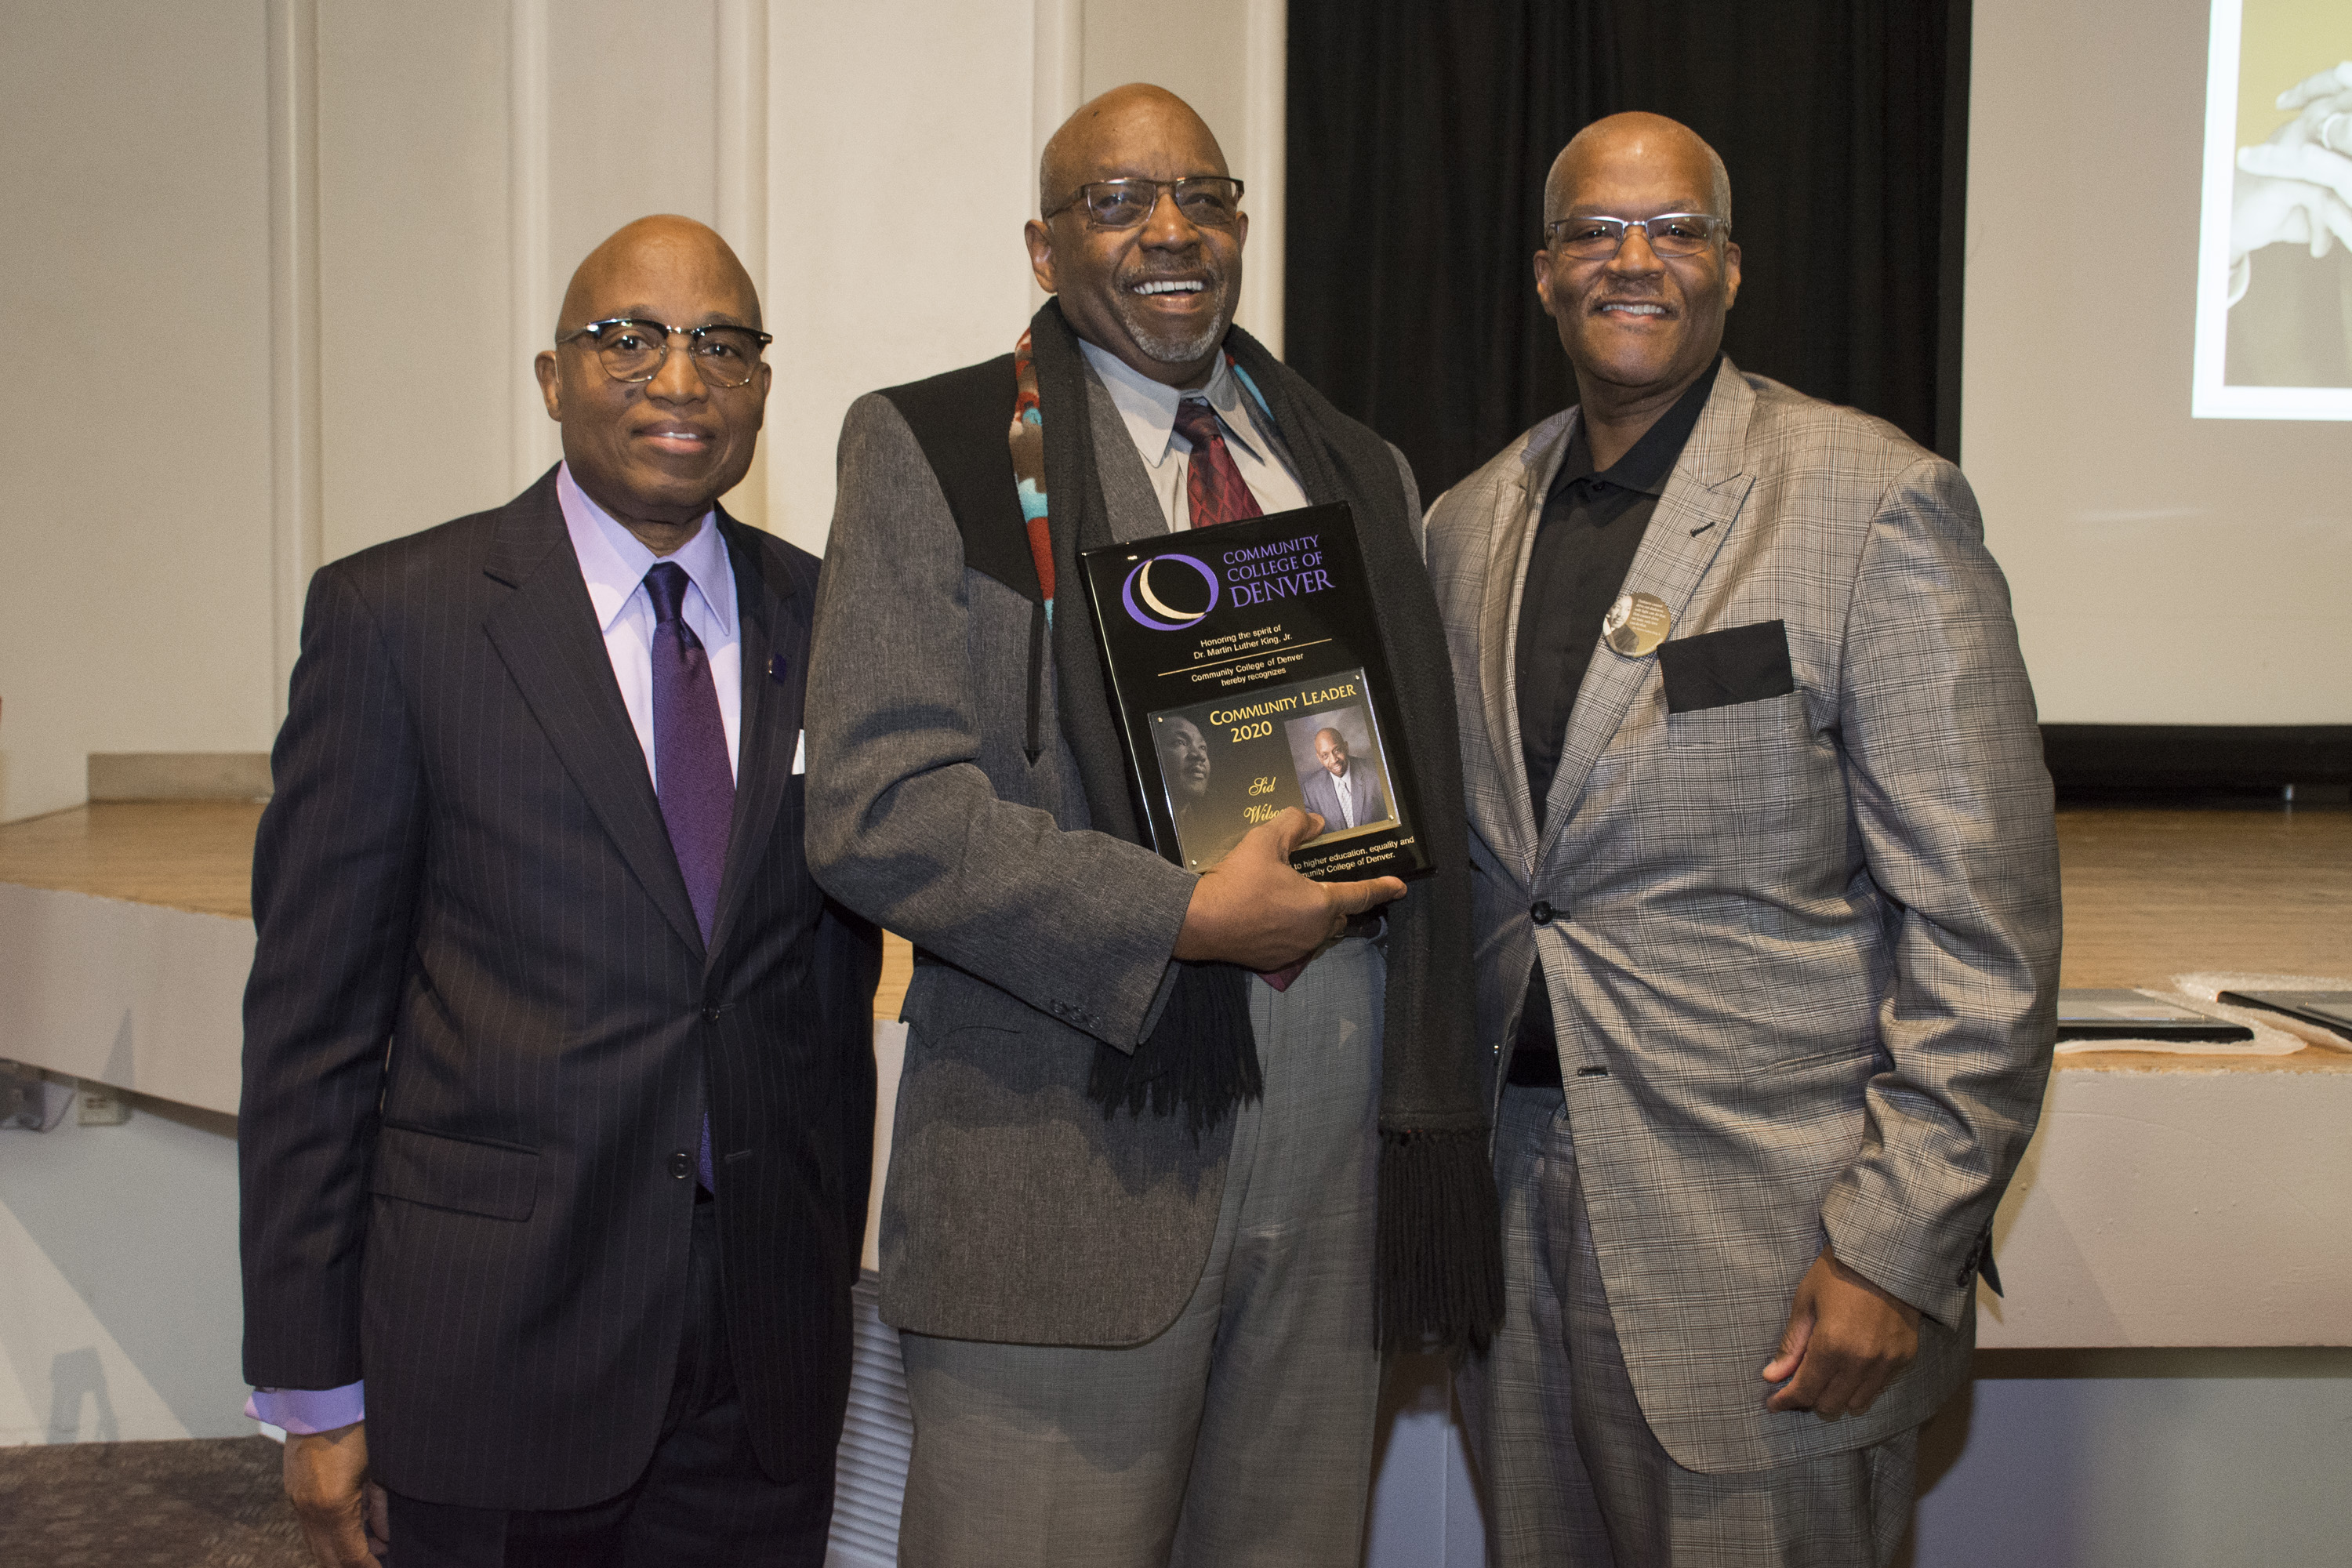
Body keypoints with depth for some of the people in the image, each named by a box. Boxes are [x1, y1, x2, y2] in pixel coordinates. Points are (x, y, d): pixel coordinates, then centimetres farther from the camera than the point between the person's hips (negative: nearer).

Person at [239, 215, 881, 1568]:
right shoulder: (395, 614, -5)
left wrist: (834, 1272, 12)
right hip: (492, 1342, -3)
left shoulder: (822, 620, 6)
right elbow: (312, 1011, -5)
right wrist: (314, 1387, -5)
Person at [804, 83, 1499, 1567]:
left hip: (1338, 1157, 5)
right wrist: (1185, 920, -17)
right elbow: (876, 804, -11)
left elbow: (1433, 794, 18)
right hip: (1069, 1169, -4)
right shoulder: (932, 448, 0)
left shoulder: (1360, 472, 16)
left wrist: (1442, 1121, 11)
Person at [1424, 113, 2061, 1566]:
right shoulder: (1468, 523, 10)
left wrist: (1900, 1246, -15)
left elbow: (1983, 919, -11)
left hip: (1768, 1242, -5)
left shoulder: (1877, 501, -8)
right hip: (1521, 1212, 5)